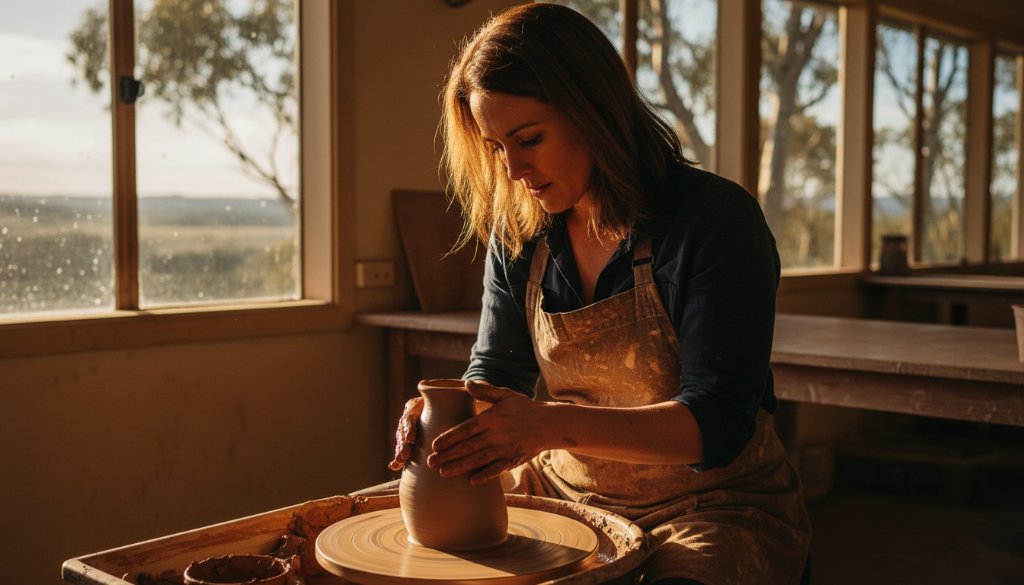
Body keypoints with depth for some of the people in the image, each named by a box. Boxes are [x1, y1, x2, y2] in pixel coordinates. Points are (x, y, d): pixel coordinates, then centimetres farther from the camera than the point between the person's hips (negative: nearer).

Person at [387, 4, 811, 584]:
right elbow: (495, 371, 5)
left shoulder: (715, 217, -17)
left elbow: (718, 422, -22)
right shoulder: (519, 236, 1)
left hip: (713, 506, -5)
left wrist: (556, 424, -37)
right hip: (569, 488, 5)